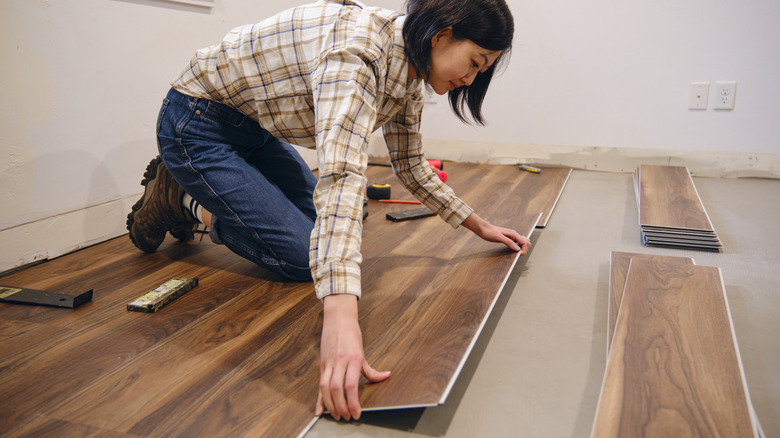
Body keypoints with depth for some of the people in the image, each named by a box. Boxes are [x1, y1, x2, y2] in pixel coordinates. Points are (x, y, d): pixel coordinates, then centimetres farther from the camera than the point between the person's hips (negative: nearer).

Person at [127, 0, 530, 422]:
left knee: (331, 230, 11)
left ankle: (196, 191, 22)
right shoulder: (357, 47, -33)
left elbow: (410, 164, 8)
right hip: (198, 125, -8)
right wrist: (340, 315, -55)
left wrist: (480, 226, 8)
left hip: (256, 126, 9)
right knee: (305, 258, -12)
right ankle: (180, 199, 8)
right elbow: (341, 173, -46)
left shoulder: (407, 70, -4)